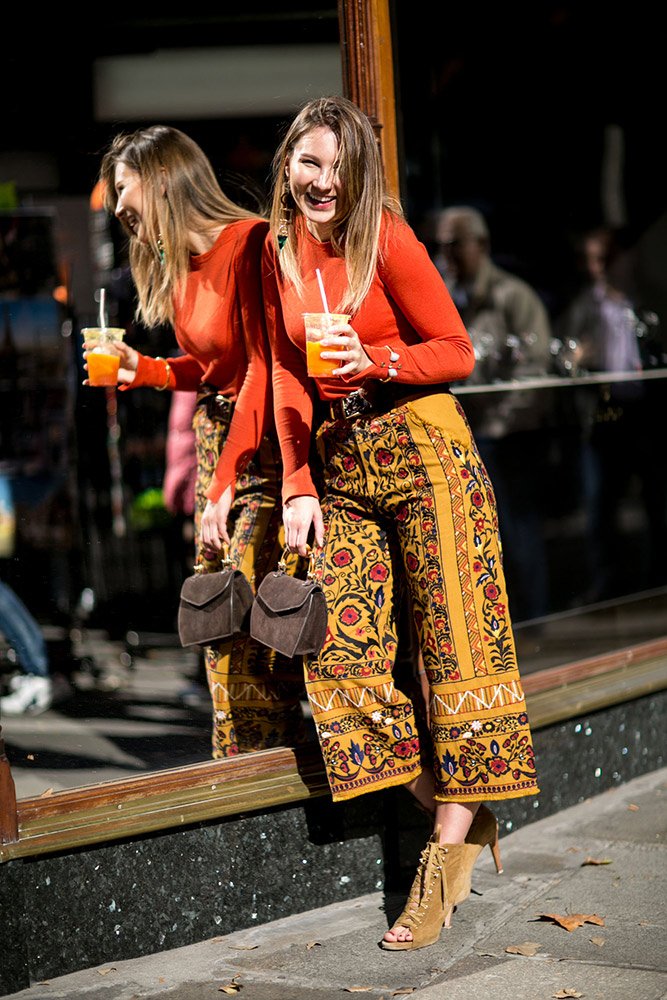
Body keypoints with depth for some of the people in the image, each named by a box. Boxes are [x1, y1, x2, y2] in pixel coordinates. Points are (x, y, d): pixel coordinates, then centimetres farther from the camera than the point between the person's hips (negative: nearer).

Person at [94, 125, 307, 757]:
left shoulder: (250, 243, -16)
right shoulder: (176, 263, 12)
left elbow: (263, 367, -19)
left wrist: (225, 481, -21)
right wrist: (141, 369, 4)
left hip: (263, 445, -9)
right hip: (214, 436, 9)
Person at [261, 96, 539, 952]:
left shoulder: (387, 239, -7)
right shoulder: (278, 251, 8)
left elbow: (456, 351, -3)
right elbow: (287, 375, 11)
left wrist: (372, 361, -19)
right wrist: (297, 485, 4)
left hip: (421, 445, -5)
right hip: (339, 464, 5)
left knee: (454, 636, -6)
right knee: (339, 647, -4)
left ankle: (454, 834, 0)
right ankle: (448, 809, 7)